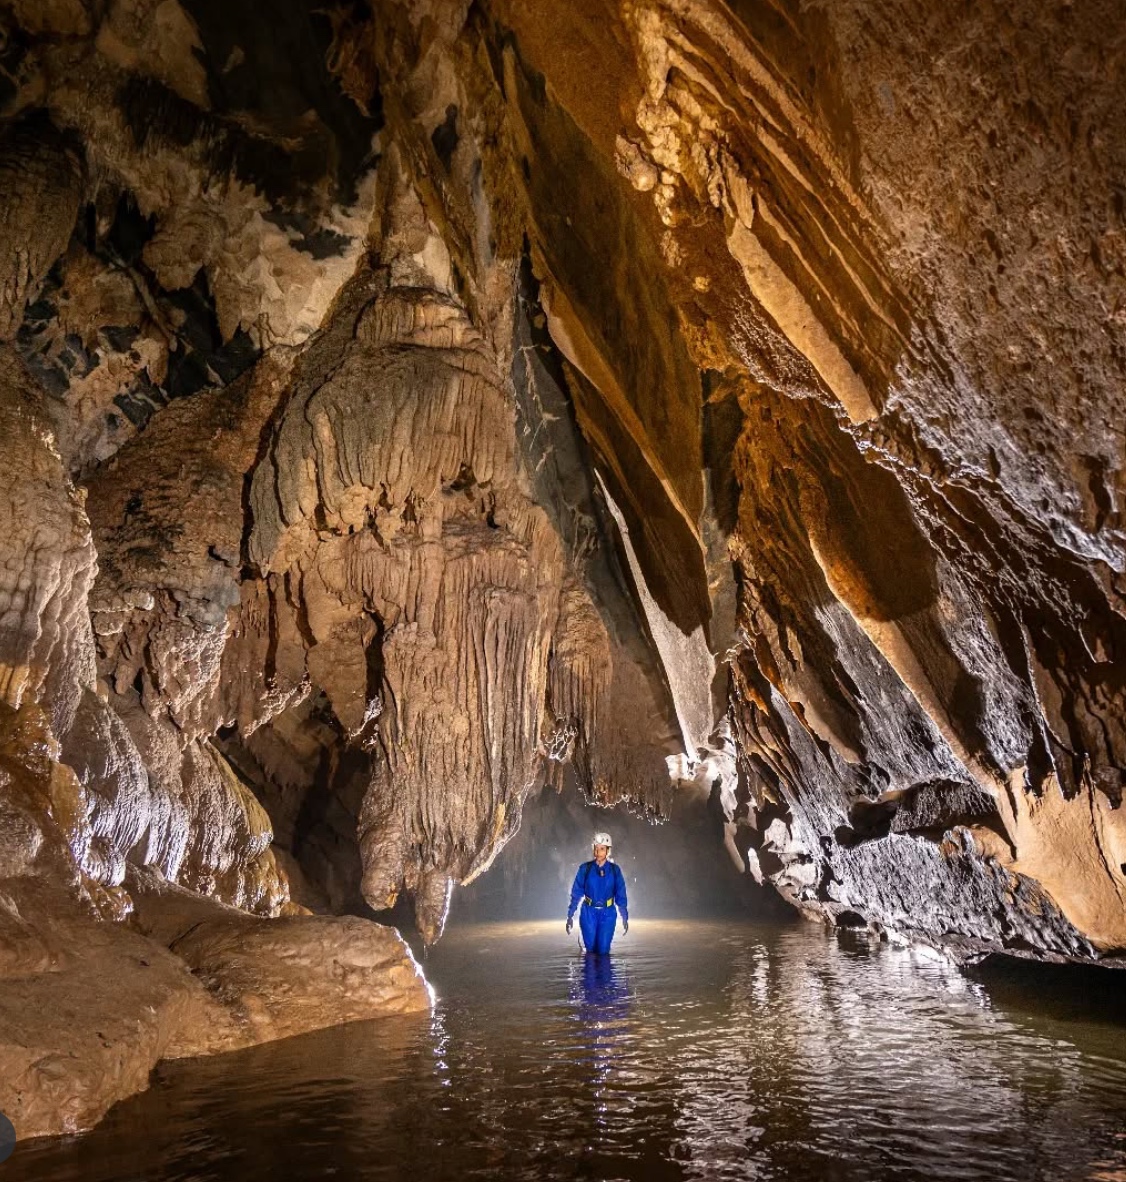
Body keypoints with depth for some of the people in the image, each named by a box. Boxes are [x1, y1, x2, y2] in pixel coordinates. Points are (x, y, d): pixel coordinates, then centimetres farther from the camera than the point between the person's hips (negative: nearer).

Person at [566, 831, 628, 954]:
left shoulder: (615, 870, -5)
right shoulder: (585, 868, -8)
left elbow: (621, 895, 0)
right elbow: (576, 893, -4)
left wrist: (625, 917, 1)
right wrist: (570, 916, -5)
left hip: (607, 914, 0)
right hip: (589, 913, 0)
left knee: (603, 950, -1)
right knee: (591, 948, 5)